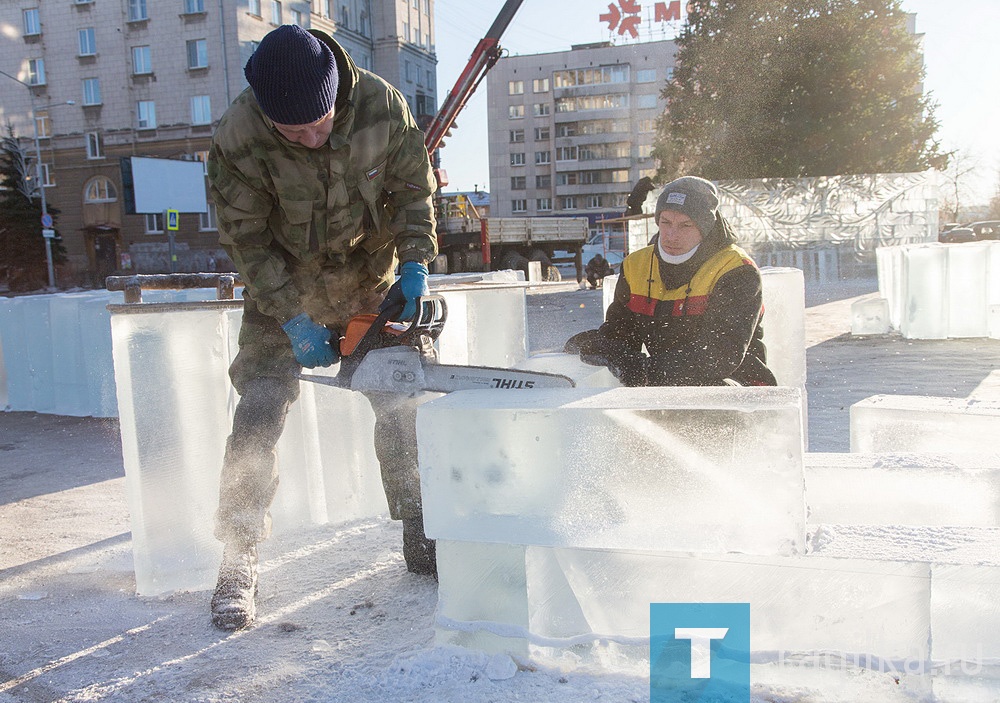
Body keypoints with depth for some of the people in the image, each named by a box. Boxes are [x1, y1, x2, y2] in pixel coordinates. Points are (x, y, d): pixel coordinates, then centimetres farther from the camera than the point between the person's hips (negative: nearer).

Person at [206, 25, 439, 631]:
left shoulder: (383, 106, -21)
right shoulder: (238, 140, -27)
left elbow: (413, 190, -7)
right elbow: (246, 238, -17)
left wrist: (416, 264, -18)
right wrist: (295, 319, -22)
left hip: (370, 281, 3)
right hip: (283, 288, -2)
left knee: (401, 409, 4)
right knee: (259, 415, -10)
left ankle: (421, 540, 19)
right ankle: (239, 566, 2)